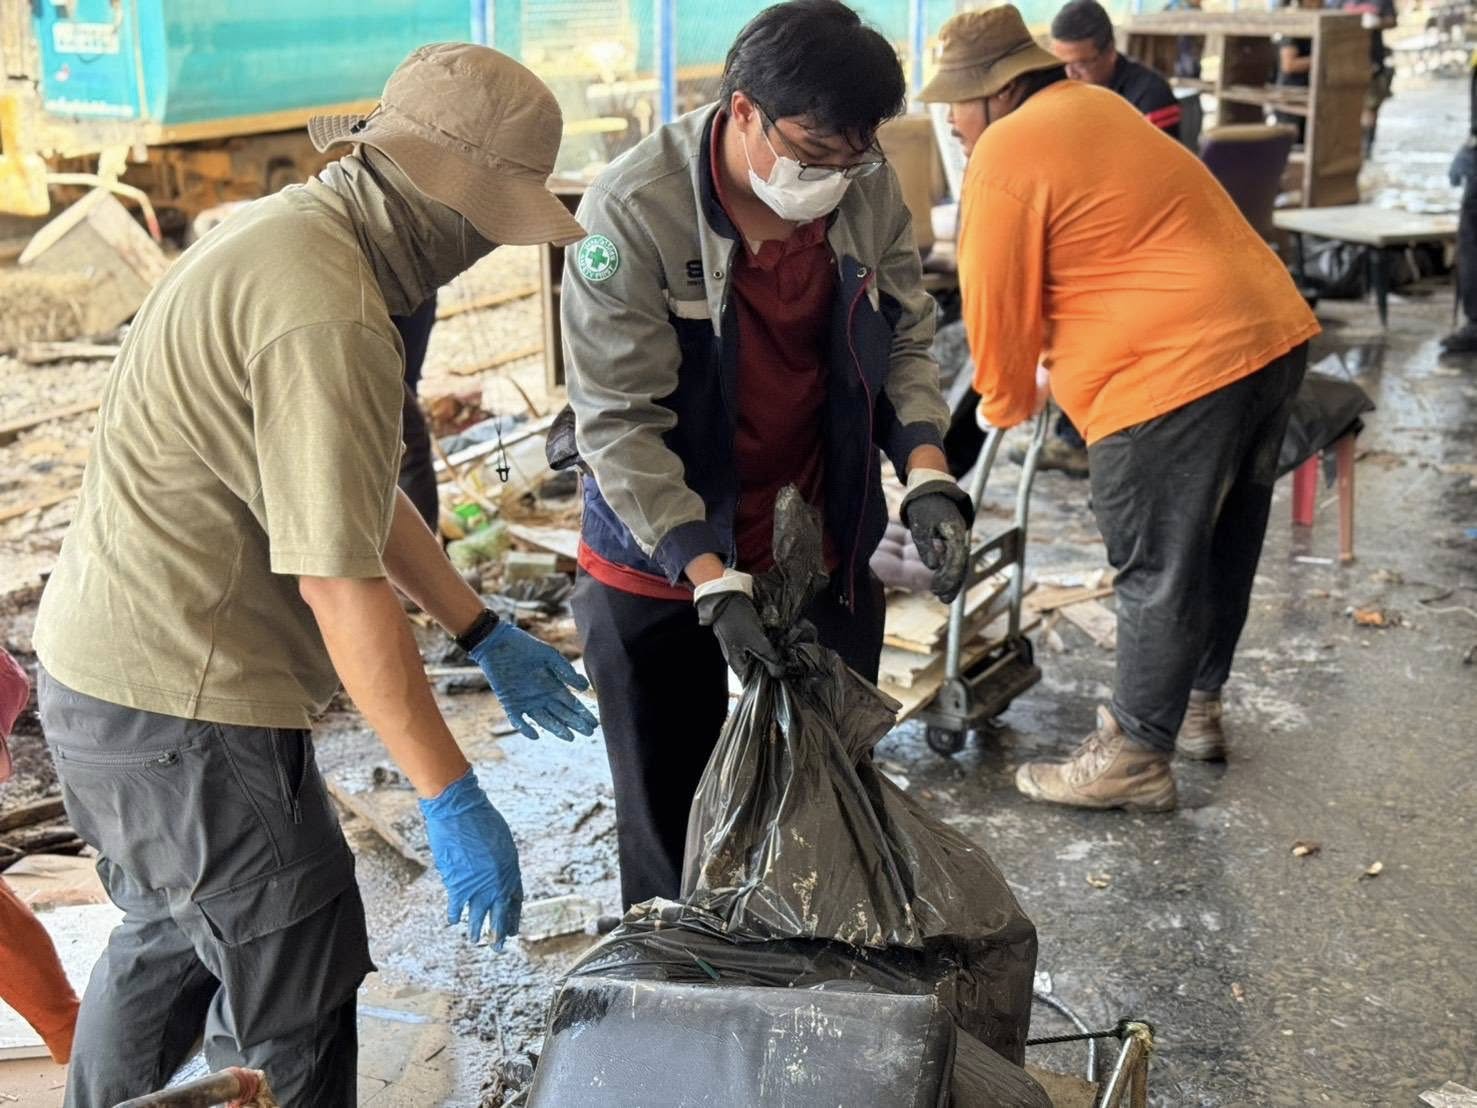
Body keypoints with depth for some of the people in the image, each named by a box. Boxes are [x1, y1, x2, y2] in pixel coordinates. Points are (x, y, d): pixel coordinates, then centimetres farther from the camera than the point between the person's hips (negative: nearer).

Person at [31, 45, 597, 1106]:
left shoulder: (290, 229, 8)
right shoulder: (328, 317, -25)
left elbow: (360, 491, 14)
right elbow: (341, 581, -26)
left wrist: (486, 634, 17)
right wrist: (452, 799, -20)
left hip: (106, 664, 10)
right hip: (180, 709, -10)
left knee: (172, 939, 29)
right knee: (298, 1000, 4)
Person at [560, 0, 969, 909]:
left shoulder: (870, 189, -9)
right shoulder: (634, 211, -22)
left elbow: (905, 341, 3)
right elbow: (620, 419, -21)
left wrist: (927, 476, -14)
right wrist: (711, 581, -26)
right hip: (662, 563, -3)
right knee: (669, 811, 12)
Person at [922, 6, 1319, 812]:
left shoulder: (1005, 156, -10)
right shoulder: (1090, 108, 20)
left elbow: (998, 305, -6)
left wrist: (1006, 405, 11)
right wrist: (1059, 363, 29)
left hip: (1181, 370, -10)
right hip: (1268, 335, 10)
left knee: (1156, 572, 0)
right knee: (1220, 551, 20)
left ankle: (1135, 759, 11)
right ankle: (1196, 707, 35)